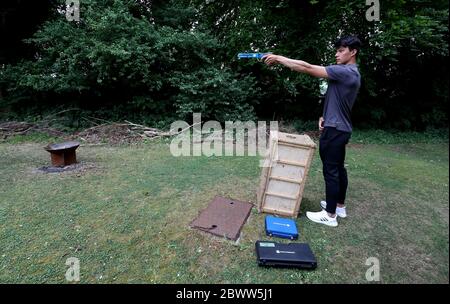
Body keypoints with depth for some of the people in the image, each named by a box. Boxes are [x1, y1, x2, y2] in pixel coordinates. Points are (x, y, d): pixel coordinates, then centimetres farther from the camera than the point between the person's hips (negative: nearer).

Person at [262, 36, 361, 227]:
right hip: (340, 128, 10)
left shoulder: (345, 72, -17)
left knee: (331, 171, -4)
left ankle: (330, 215, 6)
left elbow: (308, 68, -21)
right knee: (338, 168, 16)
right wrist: (325, 116, 2)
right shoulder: (349, 74, 15)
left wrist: (279, 58, -17)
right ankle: (340, 206, 29)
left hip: (335, 130, -10)